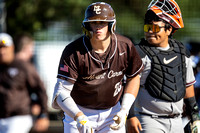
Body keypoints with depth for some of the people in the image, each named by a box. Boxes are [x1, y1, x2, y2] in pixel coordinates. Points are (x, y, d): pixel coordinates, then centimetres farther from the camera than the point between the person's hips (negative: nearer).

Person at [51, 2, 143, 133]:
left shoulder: (125, 47, -10)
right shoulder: (73, 52, -19)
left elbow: (134, 77, 6)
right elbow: (62, 90, -22)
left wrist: (124, 111, -4)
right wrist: (79, 118, -37)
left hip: (111, 112, 2)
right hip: (78, 111, -2)